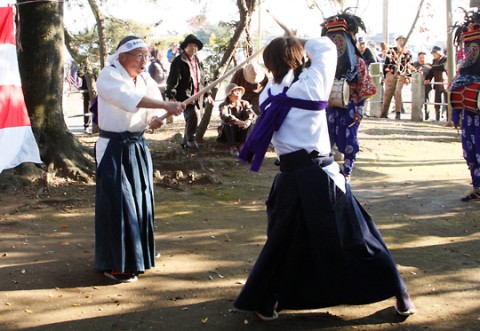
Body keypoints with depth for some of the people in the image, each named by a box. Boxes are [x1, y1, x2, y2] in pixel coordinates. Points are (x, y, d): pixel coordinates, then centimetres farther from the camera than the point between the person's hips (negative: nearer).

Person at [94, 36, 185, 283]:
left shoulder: (144, 79, 7)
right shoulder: (108, 76, -14)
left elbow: (153, 108, 0)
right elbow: (131, 100, -31)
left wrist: (156, 119, -24)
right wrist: (166, 105, -38)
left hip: (138, 146, 7)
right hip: (114, 148, -7)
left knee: (140, 200, 13)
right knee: (117, 203, -5)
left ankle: (137, 254, 32)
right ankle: (115, 264, 6)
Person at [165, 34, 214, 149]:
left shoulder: (197, 62, 17)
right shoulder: (179, 61, -7)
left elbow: (203, 79, 24)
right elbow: (172, 79, -13)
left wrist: (207, 94, 20)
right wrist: (171, 95, -21)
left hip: (196, 96, 8)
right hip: (184, 95, -8)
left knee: (193, 118, 10)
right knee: (193, 115, -21)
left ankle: (186, 142, 24)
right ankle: (191, 139, -6)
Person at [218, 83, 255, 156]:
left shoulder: (245, 103, 1)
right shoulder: (224, 105, -11)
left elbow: (251, 113, -19)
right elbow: (224, 116, -33)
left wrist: (248, 121, -44)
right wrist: (238, 122, -50)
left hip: (241, 131, 3)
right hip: (229, 132, -3)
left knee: (248, 122, -23)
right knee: (227, 123, -32)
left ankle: (243, 144, -16)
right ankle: (233, 147, -29)